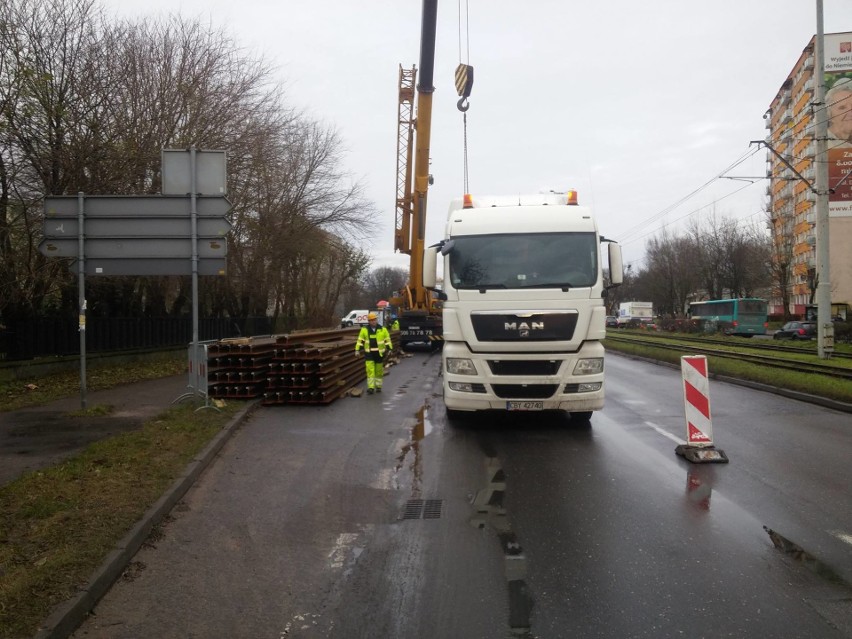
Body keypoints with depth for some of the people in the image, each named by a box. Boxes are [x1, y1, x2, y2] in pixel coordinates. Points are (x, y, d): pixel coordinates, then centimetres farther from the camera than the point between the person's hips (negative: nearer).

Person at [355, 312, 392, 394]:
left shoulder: (382, 329, 0)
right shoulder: (364, 329, 0)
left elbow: (387, 339, 4)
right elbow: (360, 340, 5)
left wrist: (389, 349, -3)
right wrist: (357, 349, -1)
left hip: (379, 353, 1)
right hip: (369, 353, -1)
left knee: (379, 370, 10)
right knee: (370, 370, -9)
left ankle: (378, 386, 24)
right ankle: (371, 387, -7)